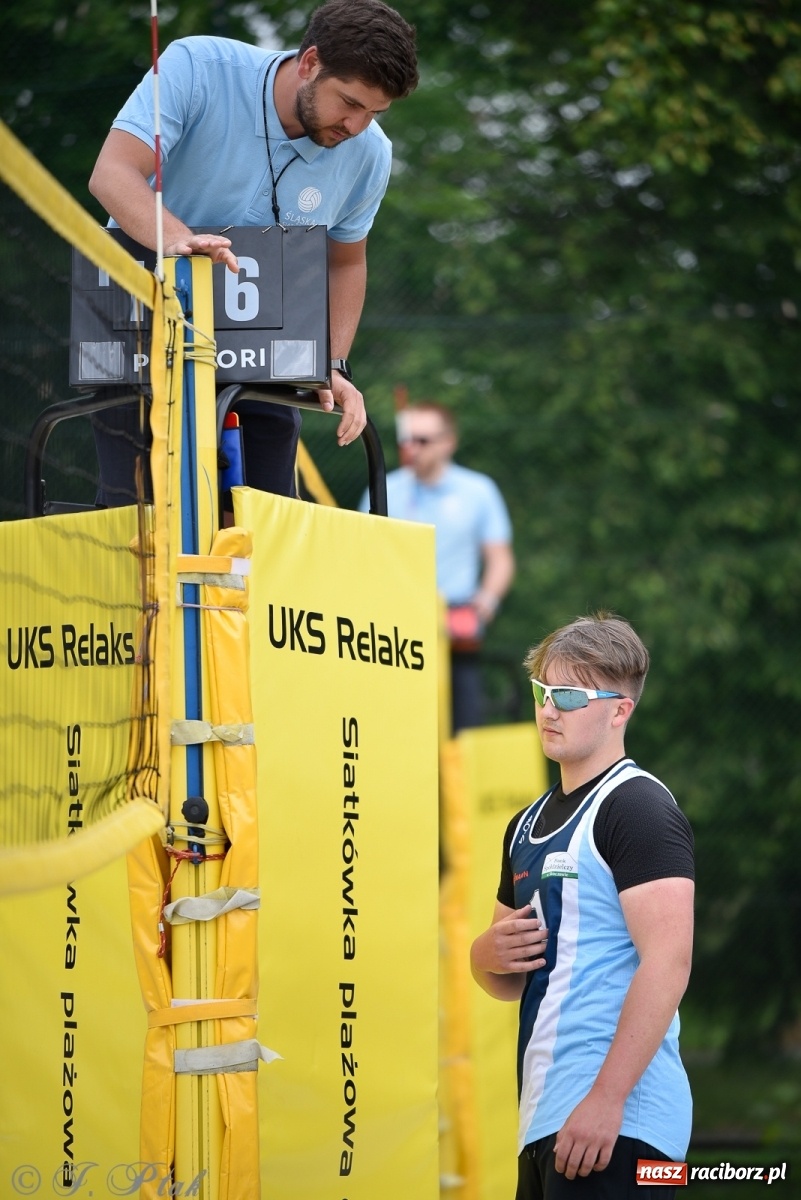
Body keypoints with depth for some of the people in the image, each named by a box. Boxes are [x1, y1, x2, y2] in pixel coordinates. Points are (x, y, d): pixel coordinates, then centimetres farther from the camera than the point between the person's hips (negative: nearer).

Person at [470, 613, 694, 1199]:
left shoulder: (638, 808, -9)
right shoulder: (529, 824, 18)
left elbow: (668, 961, -18)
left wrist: (605, 1101, -23)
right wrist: (492, 953, 2)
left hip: (615, 1123, -9)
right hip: (543, 1120, 9)